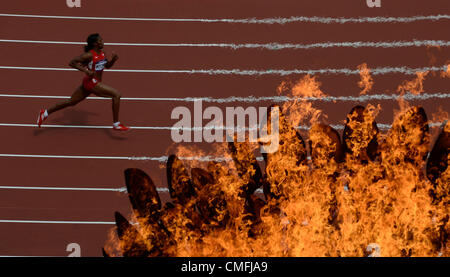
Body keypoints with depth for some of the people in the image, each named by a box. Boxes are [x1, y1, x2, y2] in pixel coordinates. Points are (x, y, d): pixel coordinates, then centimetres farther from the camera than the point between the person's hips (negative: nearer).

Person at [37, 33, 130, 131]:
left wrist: (113, 59, -1)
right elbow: (72, 62, -16)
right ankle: (116, 124, -7)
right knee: (116, 94, -12)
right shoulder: (89, 55, -18)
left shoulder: (101, 53, 6)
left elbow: (107, 65, 20)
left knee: (71, 102, 18)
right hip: (91, 82, -9)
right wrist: (85, 70, -24)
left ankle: (45, 113, 26)